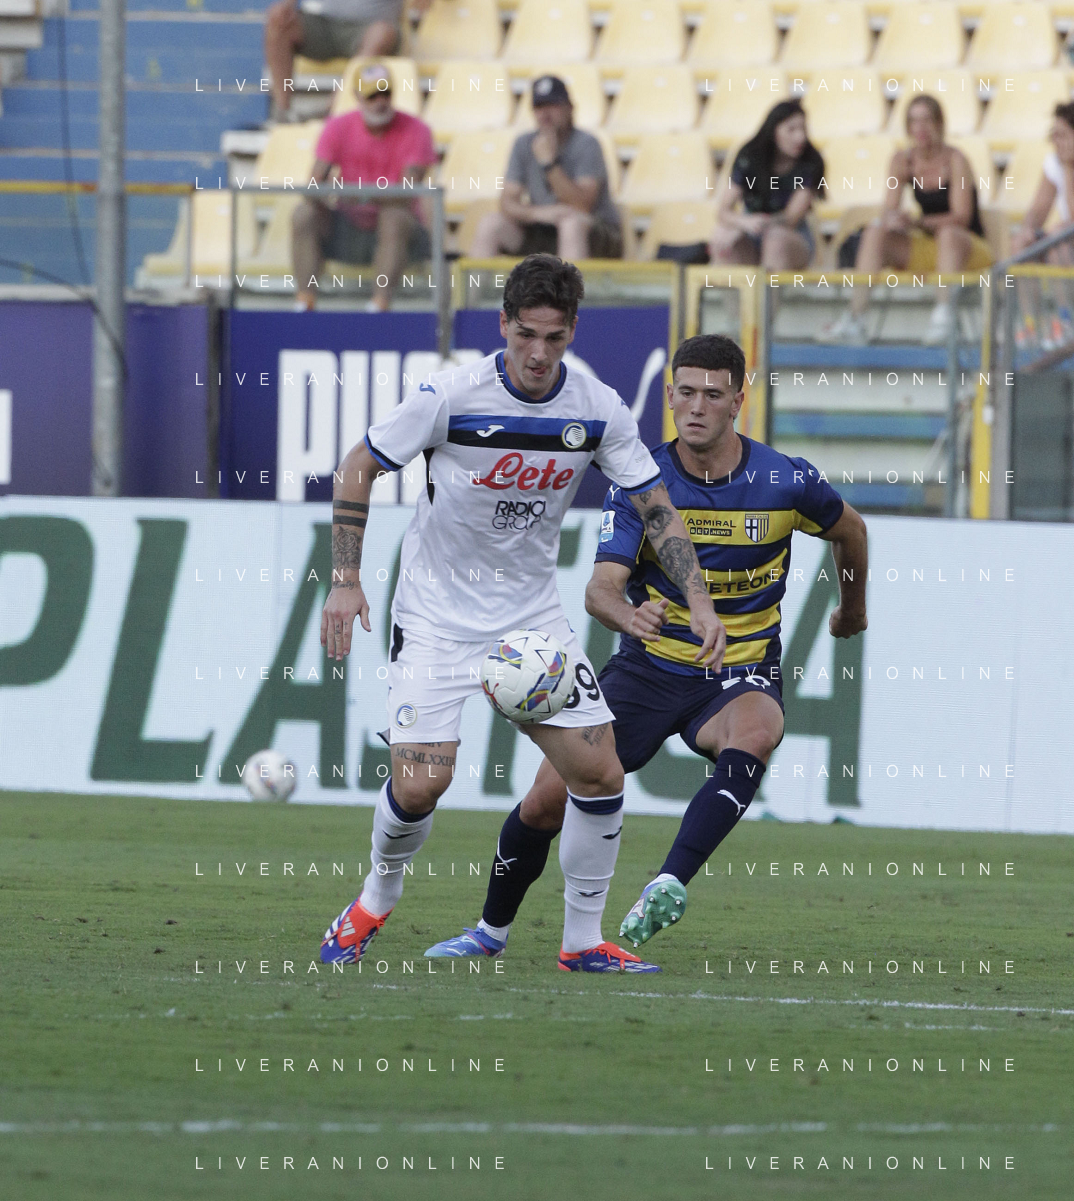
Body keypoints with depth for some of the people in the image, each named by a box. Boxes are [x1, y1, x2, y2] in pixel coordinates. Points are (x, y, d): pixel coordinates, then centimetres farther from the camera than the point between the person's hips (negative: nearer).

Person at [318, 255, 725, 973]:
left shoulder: (598, 410, -7)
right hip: (437, 613, -3)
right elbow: (360, 468, -6)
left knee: (599, 773, -6)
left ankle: (584, 940, 10)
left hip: (532, 612, 3)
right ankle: (376, 901, 15)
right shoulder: (451, 397, -17)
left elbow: (657, 509, 1)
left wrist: (699, 601, -11)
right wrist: (346, 580, -11)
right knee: (421, 781, -16)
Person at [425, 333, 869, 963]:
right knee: (548, 798, -6)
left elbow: (849, 529, 13)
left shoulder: (786, 481, -10)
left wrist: (853, 606, 29)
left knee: (752, 736, -38)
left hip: (741, 674, -1)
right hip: (650, 667, 1)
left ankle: (669, 886, -45)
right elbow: (601, 586, -22)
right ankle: (493, 929, 20)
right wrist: (628, 615, -45)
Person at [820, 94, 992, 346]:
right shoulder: (903, 160, 2)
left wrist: (917, 222, -34)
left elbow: (961, 216, -20)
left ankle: (944, 316, -45)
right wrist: (890, 219, -28)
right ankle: (855, 320, -24)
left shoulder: (954, 160, -12)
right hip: (926, 248, 5)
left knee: (948, 233, -38)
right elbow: (888, 210, -2)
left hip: (967, 245, -5)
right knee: (874, 232, -15)